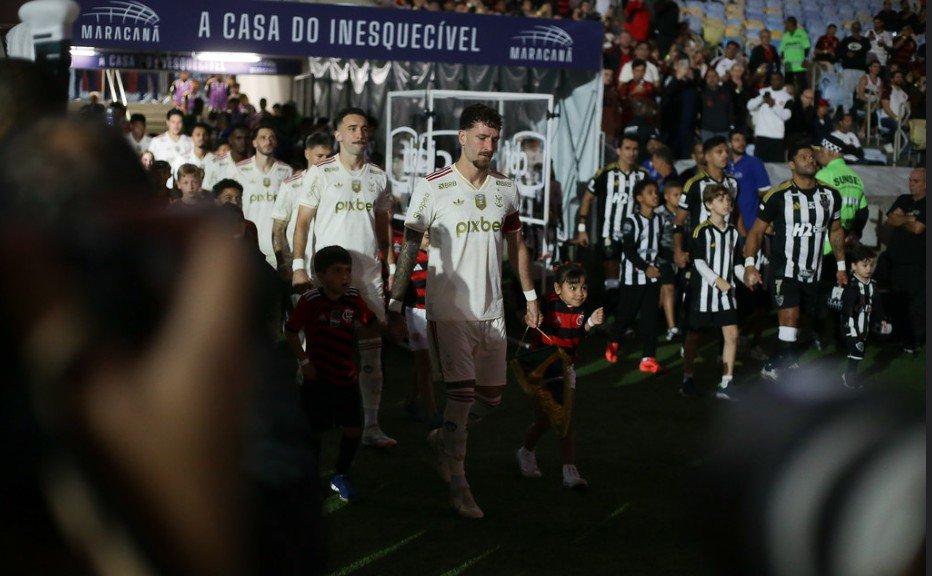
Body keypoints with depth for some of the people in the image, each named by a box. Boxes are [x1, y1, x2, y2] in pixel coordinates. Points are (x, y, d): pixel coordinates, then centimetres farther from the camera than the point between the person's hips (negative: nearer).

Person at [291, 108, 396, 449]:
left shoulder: (378, 177, 11)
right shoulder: (320, 173, 0)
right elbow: (303, 222, -1)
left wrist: (391, 268, 11)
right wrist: (298, 266, -9)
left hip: (369, 273, 3)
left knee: (371, 352, 2)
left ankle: (370, 426, 7)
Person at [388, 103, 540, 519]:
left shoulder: (506, 190, 8)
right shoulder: (432, 187, -7)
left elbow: (517, 246, 18)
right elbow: (410, 247, -5)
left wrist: (530, 297, 17)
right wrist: (396, 301, -9)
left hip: (492, 310, 5)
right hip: (449, 309, -5)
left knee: (491, 397, 9)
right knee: (462, 393, -11)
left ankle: (443, 438, 36)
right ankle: (458, 487, -2)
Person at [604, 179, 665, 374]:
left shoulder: (659, 221, 6)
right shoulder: (632, 222, -14)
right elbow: (628, 250, -17)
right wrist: (645, 268, -18)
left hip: (653, 276, 5)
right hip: (633, 276, -5)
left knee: (650, 318, 0)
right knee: (626, 314, 6)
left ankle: (648, 358, -1)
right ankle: (613, 343, 34)